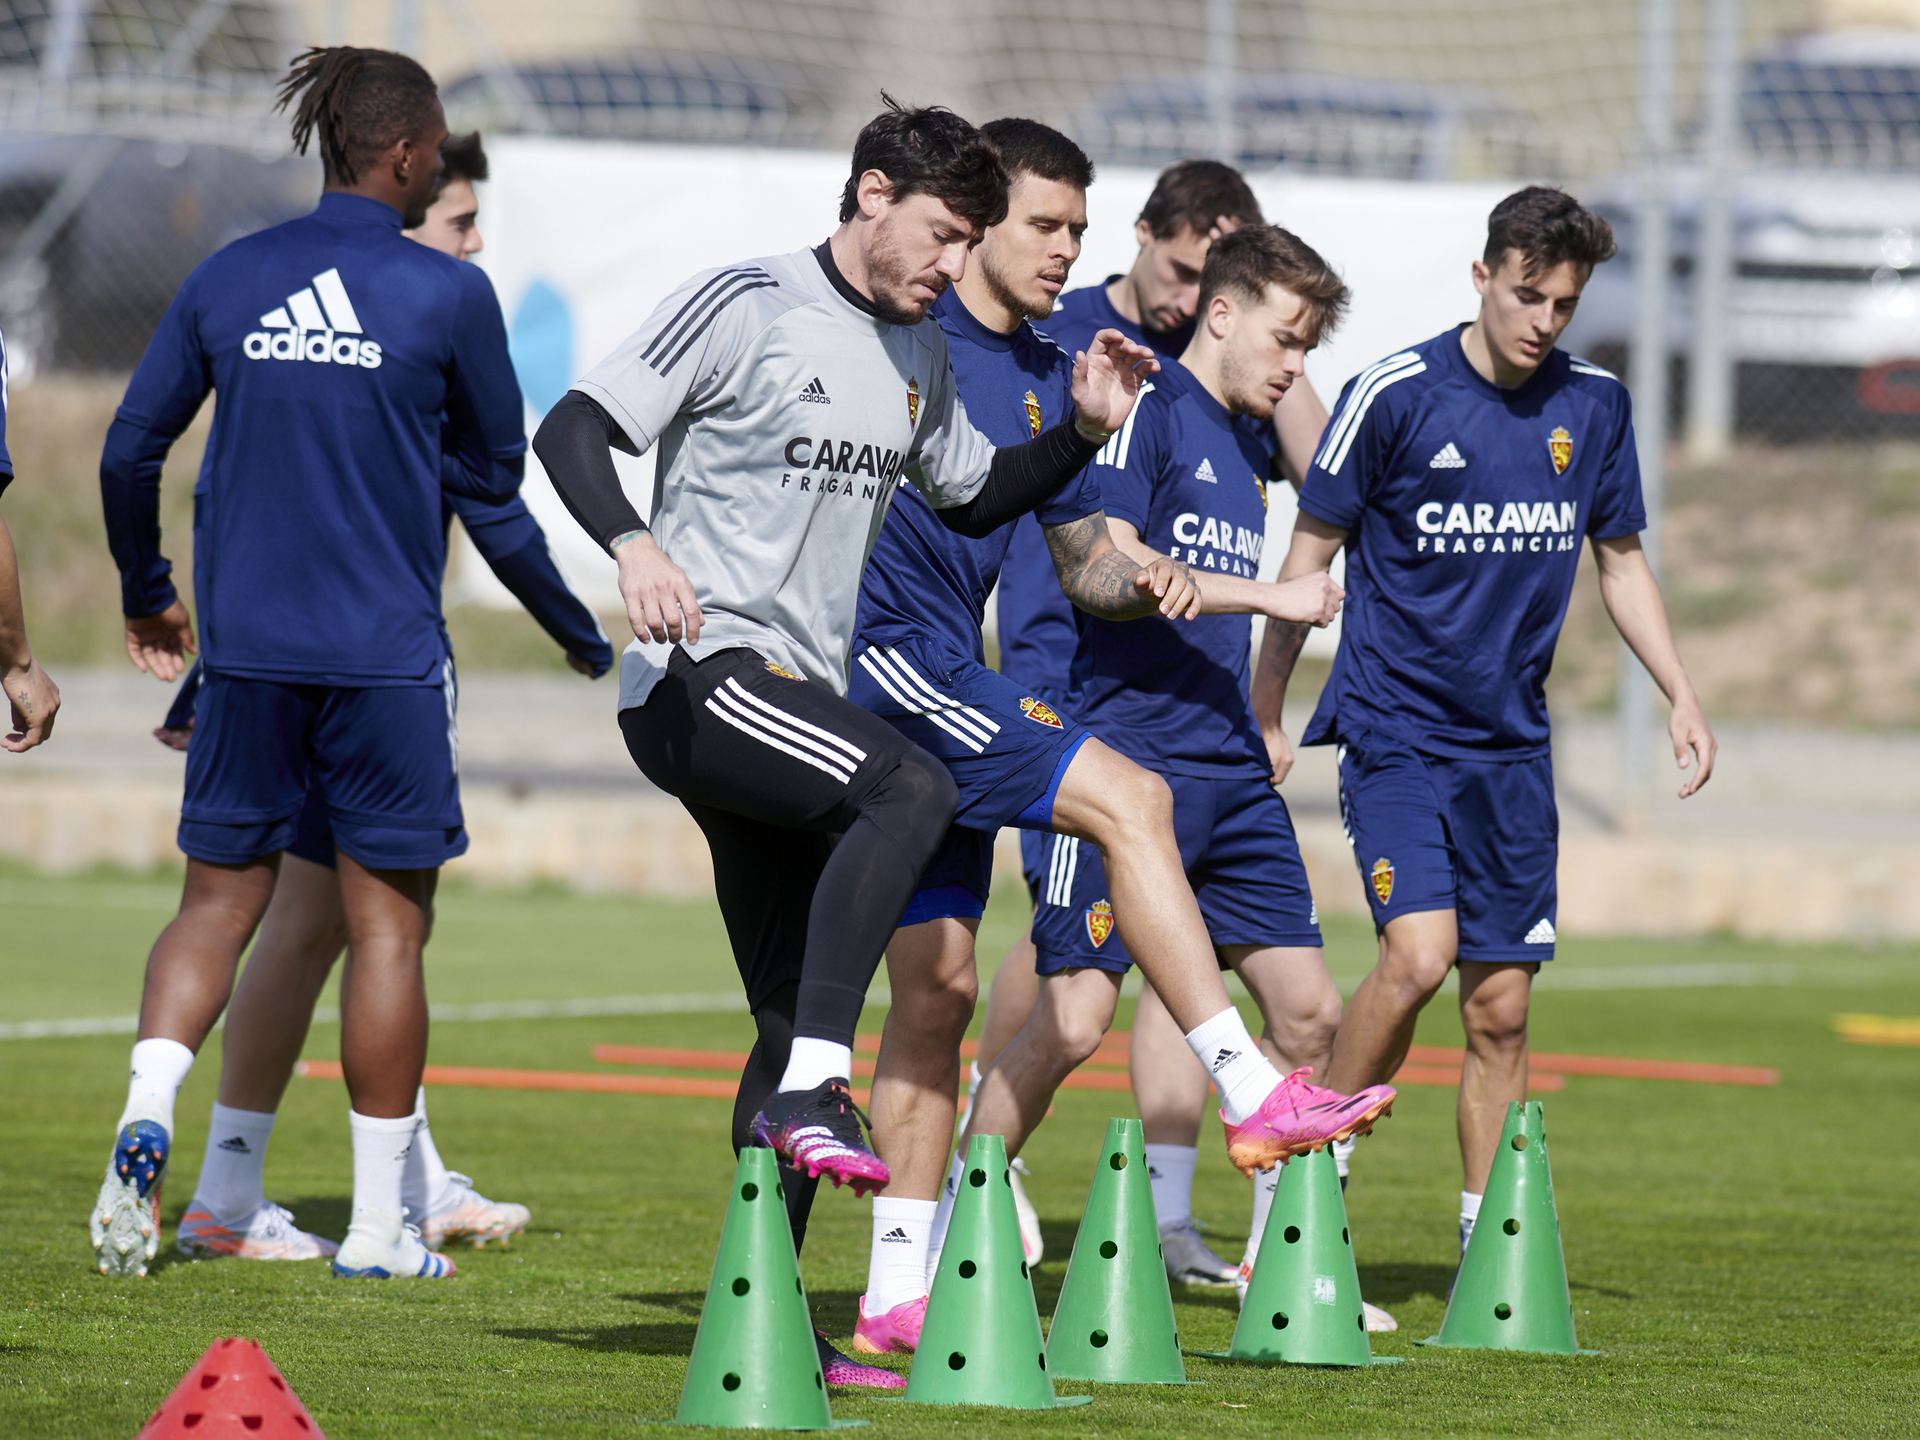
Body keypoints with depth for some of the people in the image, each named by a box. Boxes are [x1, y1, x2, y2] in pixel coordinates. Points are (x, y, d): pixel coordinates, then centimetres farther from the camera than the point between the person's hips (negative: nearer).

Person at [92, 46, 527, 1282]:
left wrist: (146, 595, 23)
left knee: (219, 901, 14)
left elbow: (130, 450, 8)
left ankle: (148, 1113, -12)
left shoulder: (226, 282, 4)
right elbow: (497, 471, 4)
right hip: (386, 654, -3)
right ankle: (378, 1226, 6)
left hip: (246, 646, 3)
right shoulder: (448, 297, -6)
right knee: (387, 922, 4)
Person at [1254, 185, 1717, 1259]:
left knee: (1502, 1006, 4)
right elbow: (1311, 553, -1)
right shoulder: (1396, 395, -9)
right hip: (1394, 726, -4)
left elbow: (1622, 562, 17)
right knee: (1419, 953, -22)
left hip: (1513, 745, 4)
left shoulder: (1594, 405, 4)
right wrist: (1265, 715, -1)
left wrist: (1682, 694, 7)